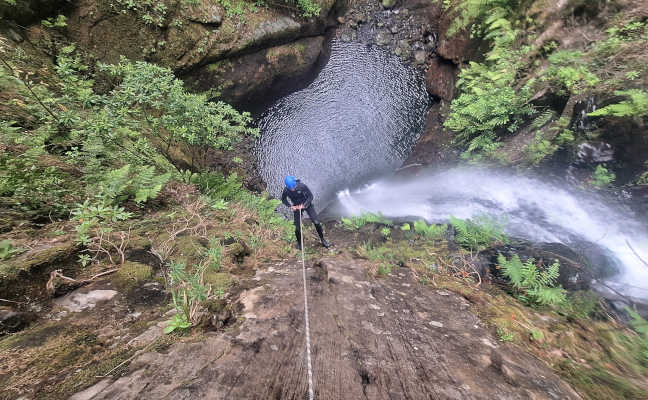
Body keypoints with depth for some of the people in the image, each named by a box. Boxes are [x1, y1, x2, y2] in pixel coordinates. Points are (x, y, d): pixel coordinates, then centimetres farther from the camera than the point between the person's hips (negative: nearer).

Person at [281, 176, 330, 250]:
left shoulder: (302, 186, -27)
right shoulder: (286, 190, -21)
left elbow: (310, 196, -16)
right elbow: (283, 199, 0)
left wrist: (304, 205, -26)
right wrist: (290, 206, -14)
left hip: (307, 204, -1)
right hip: (296, 207, 1)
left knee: (316, 222, -7)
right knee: (297, 227, -1)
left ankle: (322, 239, 14)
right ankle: (299, 243, 28)